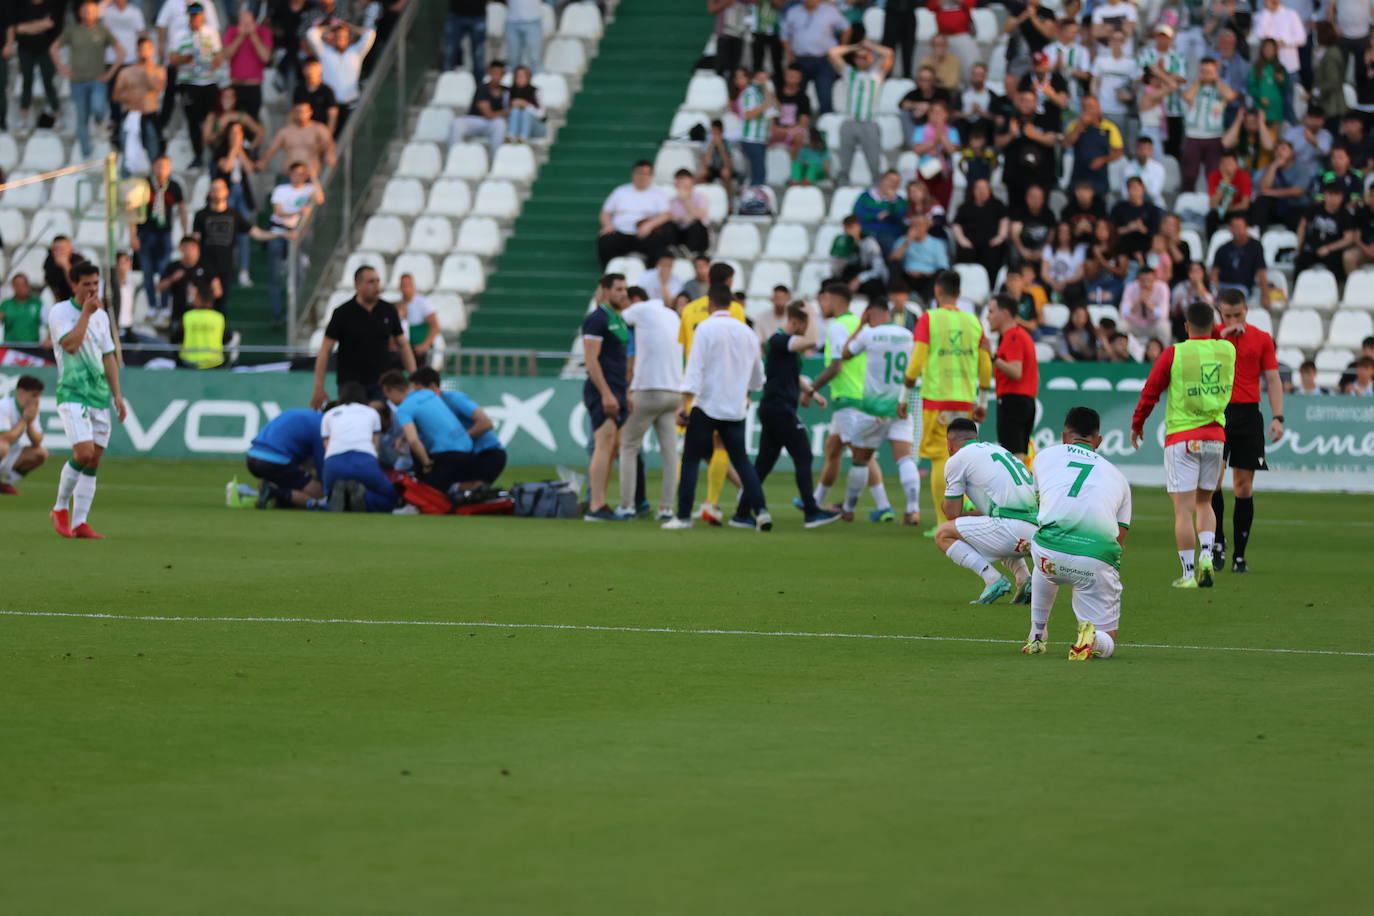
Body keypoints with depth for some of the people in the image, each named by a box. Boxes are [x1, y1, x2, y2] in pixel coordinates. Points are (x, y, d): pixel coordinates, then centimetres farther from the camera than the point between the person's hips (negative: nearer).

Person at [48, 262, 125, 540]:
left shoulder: (101, 316, 14)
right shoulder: (59, 312, -5)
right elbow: (70, 345, -20)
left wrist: (117, 395, 14)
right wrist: (86, 312, -15)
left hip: (100, 395, 6)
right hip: (72, 394, -6)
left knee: (93, 462, 2)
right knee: (84, 453, -18)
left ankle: (79, 522, 6)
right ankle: (60, 508, 2)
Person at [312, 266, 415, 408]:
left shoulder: (388, 310, 4)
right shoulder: (343, 313, -5)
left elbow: (403, 345, 11)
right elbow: (325, 351, -4)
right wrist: (319, 388, -10)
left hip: (381, 384, 2)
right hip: (350, 384, -2)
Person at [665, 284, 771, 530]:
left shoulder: (705, 328, -7)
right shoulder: (747, 332, 9)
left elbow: (695, 369, -14)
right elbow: (757, 378, 20)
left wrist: (683, 405, -14)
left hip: (706, 407, -4)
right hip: (736, 409, 4)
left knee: (690, 461, 2)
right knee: (741, 461, 9)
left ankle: (683, 516, -2)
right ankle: (760, 510, -3)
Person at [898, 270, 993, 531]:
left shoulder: (928, 319, -3)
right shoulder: (973, 322, 8)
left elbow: (916, 363, -8)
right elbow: (986, 367, 9)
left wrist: (905, 397, 1)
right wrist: (982, 402, 19)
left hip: (936, 399, -3)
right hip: (965, 400, 3)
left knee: (940, 460, -2)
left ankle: (944, 524, -5)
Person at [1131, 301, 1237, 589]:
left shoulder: (1174, 354, -8)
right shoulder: (1228, 351, 1)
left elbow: (1150, 392, 0)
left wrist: (1137, 424, 13)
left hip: (1181, 437, -4)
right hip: (1215, 435, 4)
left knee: (1183, 509, -3)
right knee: (1204, 502, 19)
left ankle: (1188, 573, -6)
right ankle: (1206, 555, -2)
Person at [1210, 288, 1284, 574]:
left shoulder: (1262, 339, 7)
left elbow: (1273, 380, 6)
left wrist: (1277, 417, -4)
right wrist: (1222, 335, -15)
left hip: (1248, 415, 1)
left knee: (1244, 486, 0)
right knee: (1213, 477, -14)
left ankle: (1239, 556, 4)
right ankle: (1217, 541, 2)